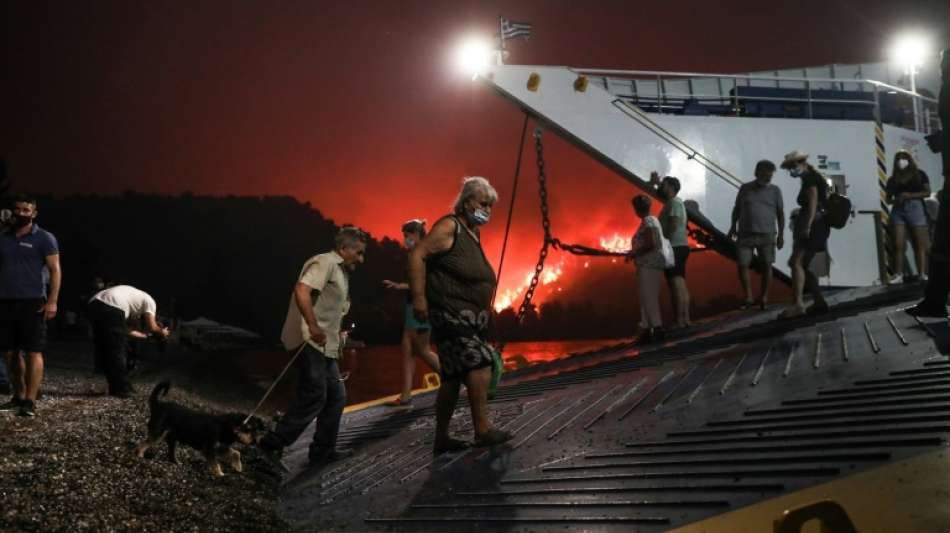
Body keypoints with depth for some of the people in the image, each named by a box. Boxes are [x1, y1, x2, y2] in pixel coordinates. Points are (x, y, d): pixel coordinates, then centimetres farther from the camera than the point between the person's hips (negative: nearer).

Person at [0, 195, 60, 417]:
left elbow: (55, 270, -4)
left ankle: (30, 401, -8)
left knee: (33, 352, -7)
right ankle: (18, 396, 17)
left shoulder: (44, 238, 0)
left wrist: (52, 301, -14)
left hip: (32, 302, -5)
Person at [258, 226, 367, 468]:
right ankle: (272, 444, -5)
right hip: (310, 342, -11)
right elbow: (302, 290, -26)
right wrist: (314, 327, -29)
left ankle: (323, 451, 17)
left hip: (326, 346, 11)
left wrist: (338, 335, 24)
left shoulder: (340, 272, 23)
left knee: (336, 396, 11)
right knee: (314, 396, -12)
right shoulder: (325, 262, -9)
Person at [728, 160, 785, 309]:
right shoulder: (745, 188, 6)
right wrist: (733, 226, 4)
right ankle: (748, 298, 5)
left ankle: (764, 298, 12)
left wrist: (781, 235, 0)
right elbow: (736, 208, 14)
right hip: (745, 235, 0)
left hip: (767, 235, 0)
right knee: (742, 265, -4)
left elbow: (780, 213, 5)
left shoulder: (775, 191, 4)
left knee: (767, 266, 1)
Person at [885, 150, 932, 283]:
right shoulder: (893, 179, 16)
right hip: (898, 210, 3)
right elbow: (887, 199, 16)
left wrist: (910, 195, -12)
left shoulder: (919, 174, 10)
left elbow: (927, 192, 2)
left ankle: (923, 274, -10)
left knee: (921, 244, -7)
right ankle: (898, 274, -6)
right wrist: (895, 200, -7)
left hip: (915, 207, -2)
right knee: (899, 245, -5)